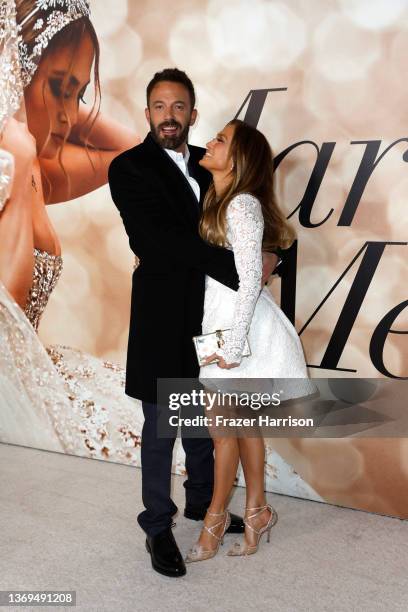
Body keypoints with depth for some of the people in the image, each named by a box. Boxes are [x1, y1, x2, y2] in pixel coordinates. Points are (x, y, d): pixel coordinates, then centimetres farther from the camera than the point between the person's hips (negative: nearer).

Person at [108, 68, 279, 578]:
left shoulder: (207, 164, 8)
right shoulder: (130, 169, -10)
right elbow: (165, 240, -21)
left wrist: (263, 253, -11)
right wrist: (240, 267, -25)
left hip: (210, 313, 6)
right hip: (163, 319, -5)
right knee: (161, 427, 6)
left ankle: (202, 502, 38)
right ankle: (157, 526, 23)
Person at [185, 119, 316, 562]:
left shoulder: (243, 206, -17)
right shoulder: (216, 202, 11)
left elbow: (250, 283, -19)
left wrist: (232, 347, -18)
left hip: (236, 324, -8)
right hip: (216, 320, 8)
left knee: (223, 428, 5)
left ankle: (216, 517, 24)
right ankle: (256, 511, 28)